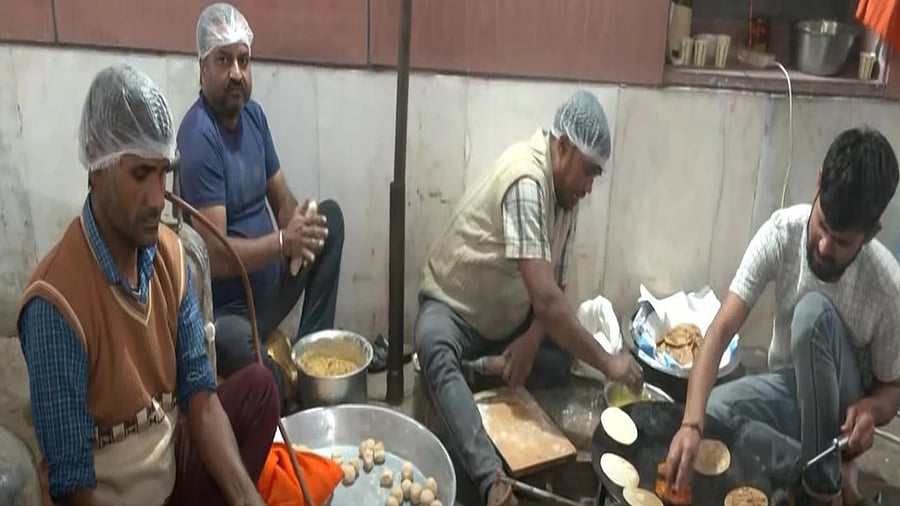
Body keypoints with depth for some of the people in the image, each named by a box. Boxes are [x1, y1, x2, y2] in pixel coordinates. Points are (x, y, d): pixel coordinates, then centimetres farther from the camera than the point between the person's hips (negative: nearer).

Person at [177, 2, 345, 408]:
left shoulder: (253, 114, 5)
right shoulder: (198, 137, -20)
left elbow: (281, 198, 9)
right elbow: (215, 256, -24)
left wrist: (298, 222, -13)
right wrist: (283, 242, -34)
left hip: (272, 283, 9)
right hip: (227, 307, -8)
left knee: (330, 214, 5)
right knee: (231, 342, -39)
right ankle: (291, 388, -3)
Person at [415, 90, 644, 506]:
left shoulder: (566, 191, -3)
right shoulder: (526, 179, -29)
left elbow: (556, 287, 1)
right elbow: (545, 298, -35)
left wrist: (531, 339, -18)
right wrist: (607, 362, -30)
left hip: (510, 318, 8)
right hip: (453, 306, -7)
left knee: (564, 359, -15)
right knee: (436, 350, -39)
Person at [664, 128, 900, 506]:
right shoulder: (782, 231, -23)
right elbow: (722, 329, -30)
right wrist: (691, 423, -42)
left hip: (841, 406, -2)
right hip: (787, 386, 2)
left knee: (814, 311, -33)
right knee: (713, 410, -29)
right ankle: (834, 475, -10)